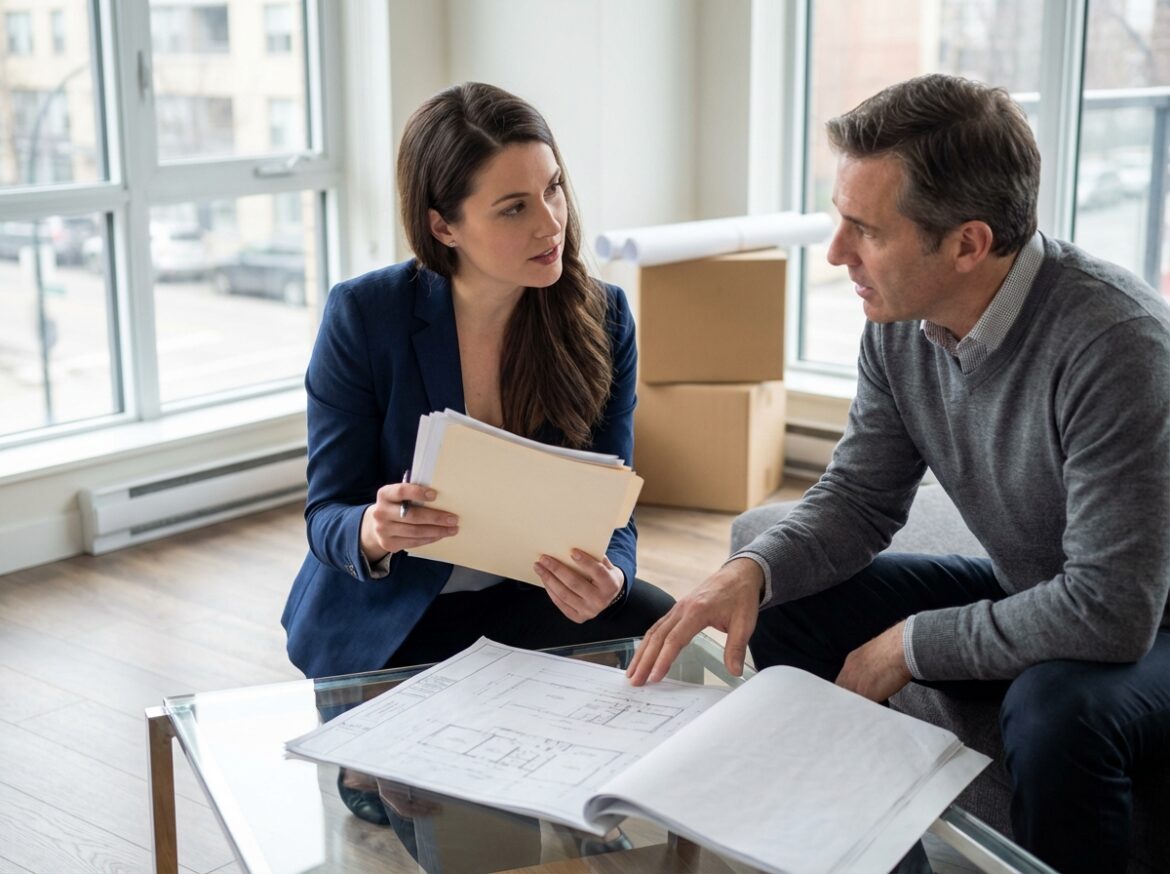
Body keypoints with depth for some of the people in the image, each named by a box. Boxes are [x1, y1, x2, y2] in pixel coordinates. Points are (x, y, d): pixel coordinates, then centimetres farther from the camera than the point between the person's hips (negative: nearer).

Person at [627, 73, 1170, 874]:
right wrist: (750, 572, -20)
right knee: (789, 610, -3)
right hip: (1027, 595, 7)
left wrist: (910, 644, -23)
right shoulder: (898, 326, -11)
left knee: (1059, 707, -37)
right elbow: (859, 497, 0)